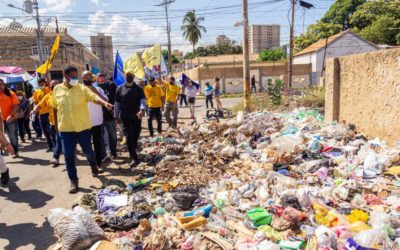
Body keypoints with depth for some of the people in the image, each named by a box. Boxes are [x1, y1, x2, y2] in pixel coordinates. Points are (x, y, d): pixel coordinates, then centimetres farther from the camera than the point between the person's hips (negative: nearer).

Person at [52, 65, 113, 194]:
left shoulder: (82, 88, -5)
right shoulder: (57, 89, 2)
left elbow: (94, 97, -23)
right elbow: (55, 108, 12)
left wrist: (104, 103, -43)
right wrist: (56, 124, 13)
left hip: (83, 127, -1)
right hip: (65, 128, 1)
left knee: (88, 151, 10)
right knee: (69, 156, 3)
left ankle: (93, 166, 43)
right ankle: (74, 181, 16)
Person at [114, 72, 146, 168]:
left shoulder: (139, 89, 3)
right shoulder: (120, 89, 4)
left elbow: (143, 100, -10)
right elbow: (117, 103, 6)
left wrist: (142, 110, -30)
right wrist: (116, 116, 4)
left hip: (136, 117, 1)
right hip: (125, 117, -1)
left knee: (135, 136, 11)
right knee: (129, 137, -7)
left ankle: (132, 153, 34)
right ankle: (134, 158, -5)